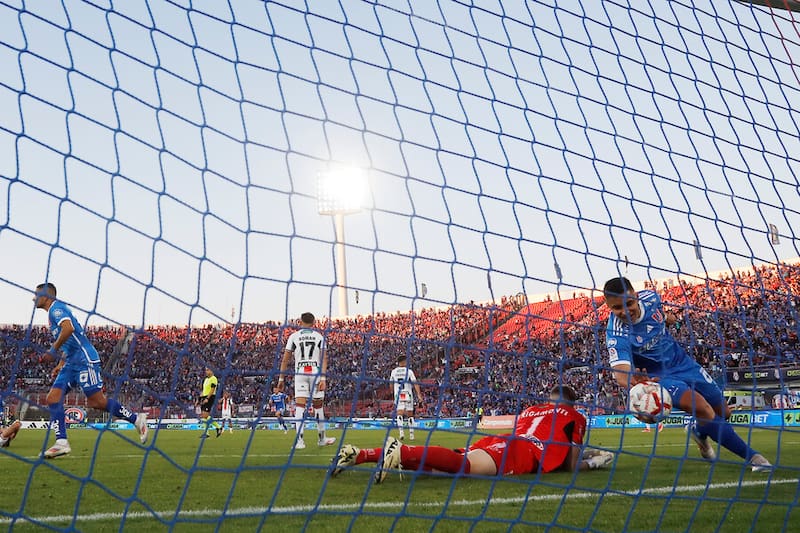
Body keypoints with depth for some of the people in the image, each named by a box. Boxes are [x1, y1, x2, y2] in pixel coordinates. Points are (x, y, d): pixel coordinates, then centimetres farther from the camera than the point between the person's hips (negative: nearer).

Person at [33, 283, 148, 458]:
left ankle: (137, 420, 0)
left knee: (96, 401, -10)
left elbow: (68, 328, -27)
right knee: (53, 399, -1)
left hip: (84, 359, -10)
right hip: (71, 363, 10)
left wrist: (53, 350, -17)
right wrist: (60, 365, 24)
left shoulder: (56, 308, -6)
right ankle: (61, 443, -7)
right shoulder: (53, 313, 24)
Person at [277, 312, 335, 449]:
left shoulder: (293, 336, 8)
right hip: (316, 372, 0)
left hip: (299, 373, 0)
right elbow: (324, 358, -3)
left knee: (299, 405, -6)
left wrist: (281, 379, 8)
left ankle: (299, 439, -19)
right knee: (318, 405, 11)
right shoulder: (319, 336, 9)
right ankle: (321, 438, 23)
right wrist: (323, 378, -7)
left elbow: (285, 359, 4)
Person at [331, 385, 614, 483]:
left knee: (431, 464, -6)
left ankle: (358, 454, -20)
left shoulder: (530, 410, 39)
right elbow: (571, 465, 19)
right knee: (466, 466, -34)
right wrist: (593, 462, 39)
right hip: (521, 453, -7)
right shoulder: (574, 416, 22)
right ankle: (402, 451, -55)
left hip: (500, 442, 7)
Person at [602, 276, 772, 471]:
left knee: (723, 412, 10)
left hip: (680, 359, 6)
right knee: (700, 407, -28)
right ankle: (751, 455, -14)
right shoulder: (616, 334, -30)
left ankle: (700, 432, 45)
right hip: (657, 375, -5)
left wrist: (667, 318, 1)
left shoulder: (650, 297, -15)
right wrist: (634, 382, -65)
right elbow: (620, 371, -48)